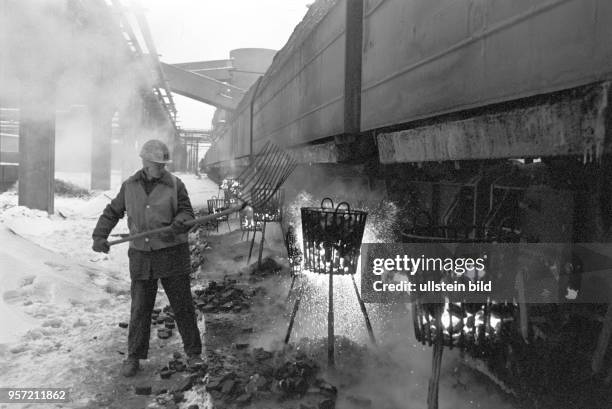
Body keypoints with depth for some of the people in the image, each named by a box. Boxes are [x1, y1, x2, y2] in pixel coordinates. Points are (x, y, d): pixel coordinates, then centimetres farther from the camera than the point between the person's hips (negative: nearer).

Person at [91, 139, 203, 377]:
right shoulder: (129, 186, 7)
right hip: (141, 255, 2)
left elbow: (186, 212, -3)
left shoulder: (175, 185, -2)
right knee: (140, 308, 8)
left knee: (182, 306, 4)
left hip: (172, 253, -2)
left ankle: (193, 353, 18)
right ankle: (134, 357, 24)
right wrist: (99, 236, 4)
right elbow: (112, 212, 14)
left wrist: (177, 226, -23)